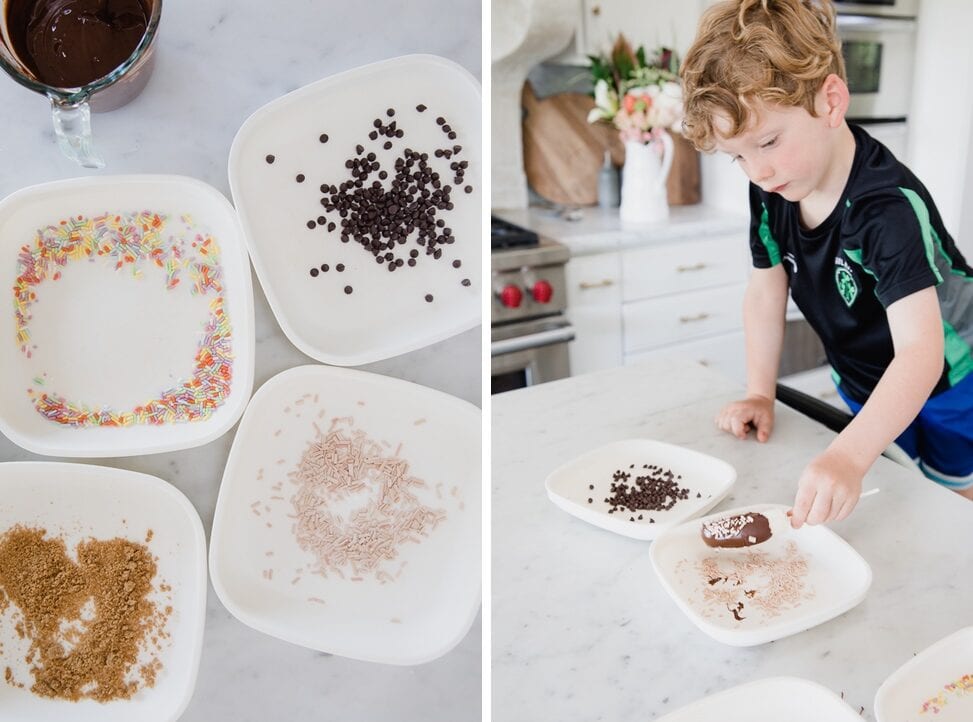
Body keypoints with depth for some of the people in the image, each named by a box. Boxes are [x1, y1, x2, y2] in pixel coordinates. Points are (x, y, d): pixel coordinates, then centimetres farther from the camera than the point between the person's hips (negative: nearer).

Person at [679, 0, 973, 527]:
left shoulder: (889, 206, -35)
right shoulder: (770, 190, -15)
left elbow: (920, 352, -43)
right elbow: (765, 291, -4)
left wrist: (848, 457, -56)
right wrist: (759, 395, -10)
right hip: (867, 389, 5)